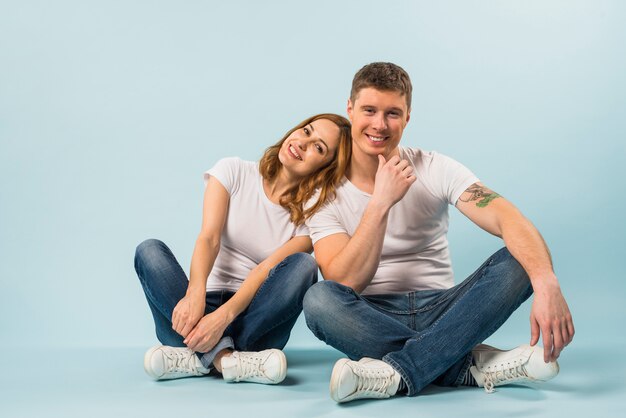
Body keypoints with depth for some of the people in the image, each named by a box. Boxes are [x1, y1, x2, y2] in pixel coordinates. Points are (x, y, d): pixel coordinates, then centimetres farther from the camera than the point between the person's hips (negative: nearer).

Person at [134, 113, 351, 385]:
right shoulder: (233, 171, 0)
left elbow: (267, 271, -15)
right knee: (149, 250, -24)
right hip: (206, 302, 1)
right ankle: (221, 355, -36)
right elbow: (208, 238, -14)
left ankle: (200, 357, -31)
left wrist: (224, 315, -32)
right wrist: (195, 293, -33)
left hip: (254, 315, 0)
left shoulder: (311, 215, -2)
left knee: (303, 266, -27)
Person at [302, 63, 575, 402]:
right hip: (372, 320, -1)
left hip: (441, 310, 2)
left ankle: (396, 372, -30)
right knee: (318, 300, -33)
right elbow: (344, 284, -17)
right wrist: (381, 202, -24)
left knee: (519, 260, -22)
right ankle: (477, 364, -25)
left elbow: (508, 218, -19)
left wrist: (547, 285, -38)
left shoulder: (436, 169, -2)